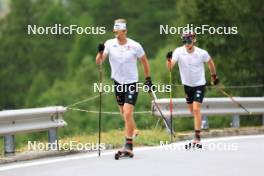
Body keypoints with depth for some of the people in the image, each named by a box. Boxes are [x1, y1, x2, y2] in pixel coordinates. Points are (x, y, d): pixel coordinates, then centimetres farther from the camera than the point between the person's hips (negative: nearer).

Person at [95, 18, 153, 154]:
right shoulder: (109, 44, -8)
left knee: (127, 113, -16)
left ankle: (129, 144, -12)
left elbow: (144, 61, 5)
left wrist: (148, 79, 7)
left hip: (132, 83, -3)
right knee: (124, 113, 13)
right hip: (118, 83, 3)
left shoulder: (135, 46, -11)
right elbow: (98, 62, -16)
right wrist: (100, 52, -36)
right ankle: (133, 130, 41)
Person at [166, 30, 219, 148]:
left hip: (199, 84, -3)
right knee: (192, 110, 14)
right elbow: (170, 67, -28)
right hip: (187, 84, 3)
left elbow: (210, 63, 4)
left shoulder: (202, 53, -18)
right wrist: (169, 60, -48)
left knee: (196, 109, -15)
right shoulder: (179, 52, -16)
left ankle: (197, 138, -16)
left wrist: (214, 76, 15)